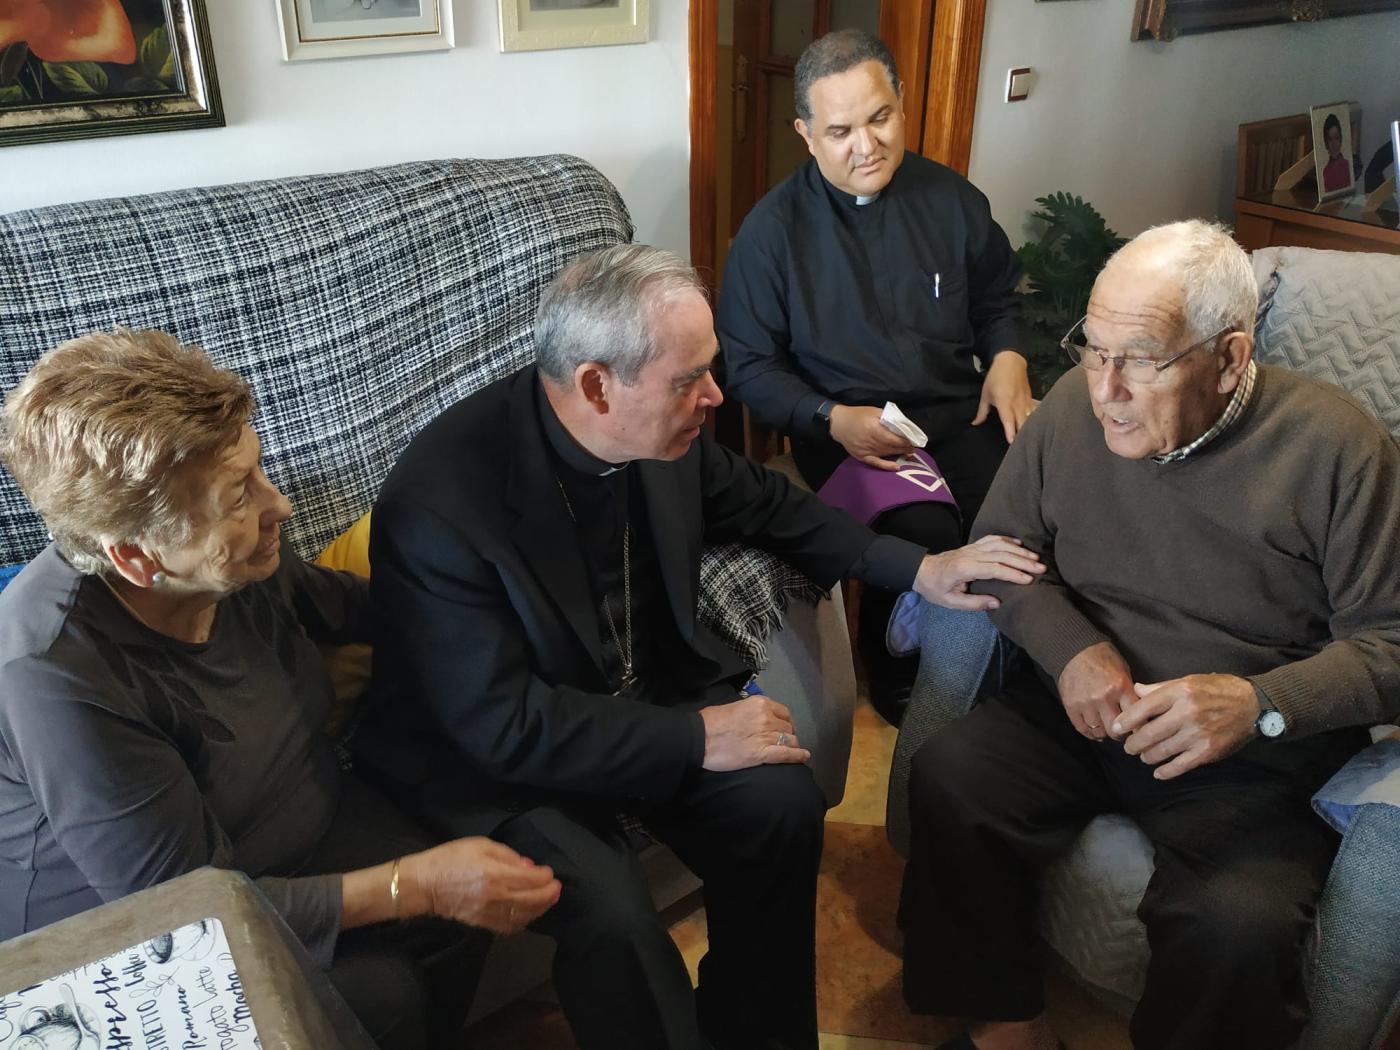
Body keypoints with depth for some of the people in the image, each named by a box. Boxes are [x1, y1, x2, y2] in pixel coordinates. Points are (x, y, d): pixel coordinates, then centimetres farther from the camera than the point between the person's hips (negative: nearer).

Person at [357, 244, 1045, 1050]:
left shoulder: (663, 431, -10)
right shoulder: (441, 503, -29)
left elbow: (762, 501, 10)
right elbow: (503, 725, -27)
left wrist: (915, 566, 4)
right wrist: (696, 738, -25)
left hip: (646, 693, 6)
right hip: (497, 754, -5)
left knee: (785, 805, -14)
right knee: (612, 912, -27)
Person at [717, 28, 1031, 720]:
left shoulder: (951, 200, 9)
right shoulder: (773, 228, -2)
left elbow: (997, 300, 24)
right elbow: (749, 366, -1)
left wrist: (1007, 357, 2)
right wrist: (831, 419, -16)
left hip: (959, 413, 4)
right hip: (846, 429, -3)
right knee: (924, 531, -30)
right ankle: (897, 687, 0)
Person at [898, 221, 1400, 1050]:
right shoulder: (1075, 405, -2)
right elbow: (1003, 543, 8)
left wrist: (1262, 704, -25)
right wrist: (1071, 647, -10)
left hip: (1255, 758, -3)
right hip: (1081, 706, 4)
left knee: (1240, 922, -29)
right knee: (946, 782, -20)